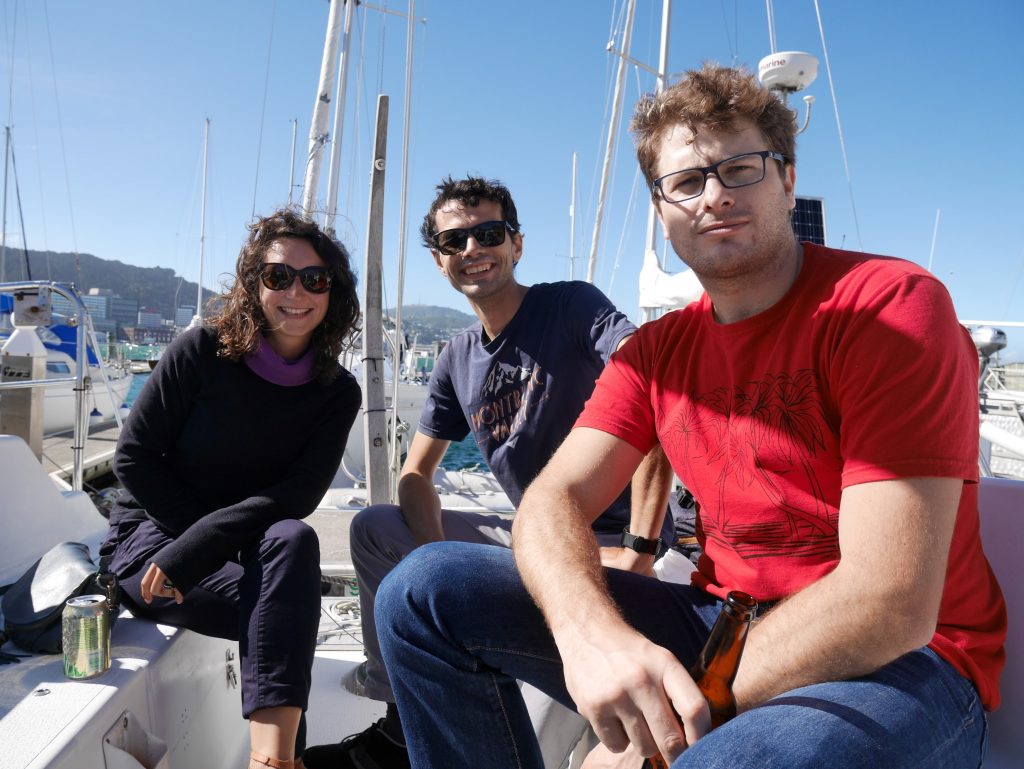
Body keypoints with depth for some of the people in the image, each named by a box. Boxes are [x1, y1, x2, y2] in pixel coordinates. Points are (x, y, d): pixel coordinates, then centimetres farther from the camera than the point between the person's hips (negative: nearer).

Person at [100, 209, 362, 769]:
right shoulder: (203, 350, -11)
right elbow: (133, 458, -8)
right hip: (152, 538, -2)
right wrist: (219, 535, -13)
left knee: (293, 541, -34)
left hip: (254, 552, 3)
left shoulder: (338, 392, -4)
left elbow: (297, 497, -13)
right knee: (287, 609, -30)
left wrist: (200, 546, -24)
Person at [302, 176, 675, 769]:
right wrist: (437, 556, -12)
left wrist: (638, 551, -30)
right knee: (375, 529, 0)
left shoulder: (573, 306, -13)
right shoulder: (459, 358, 8)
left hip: (605, 542, -6)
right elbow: (416, 474, 9)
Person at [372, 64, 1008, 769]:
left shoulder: (894, 304, -13)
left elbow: (891, 605, -21)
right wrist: (589, 629, -30)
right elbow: (554, 498, -6)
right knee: (425, 587, -7)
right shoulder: (657, 351, 6)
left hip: (893, 663, -4)